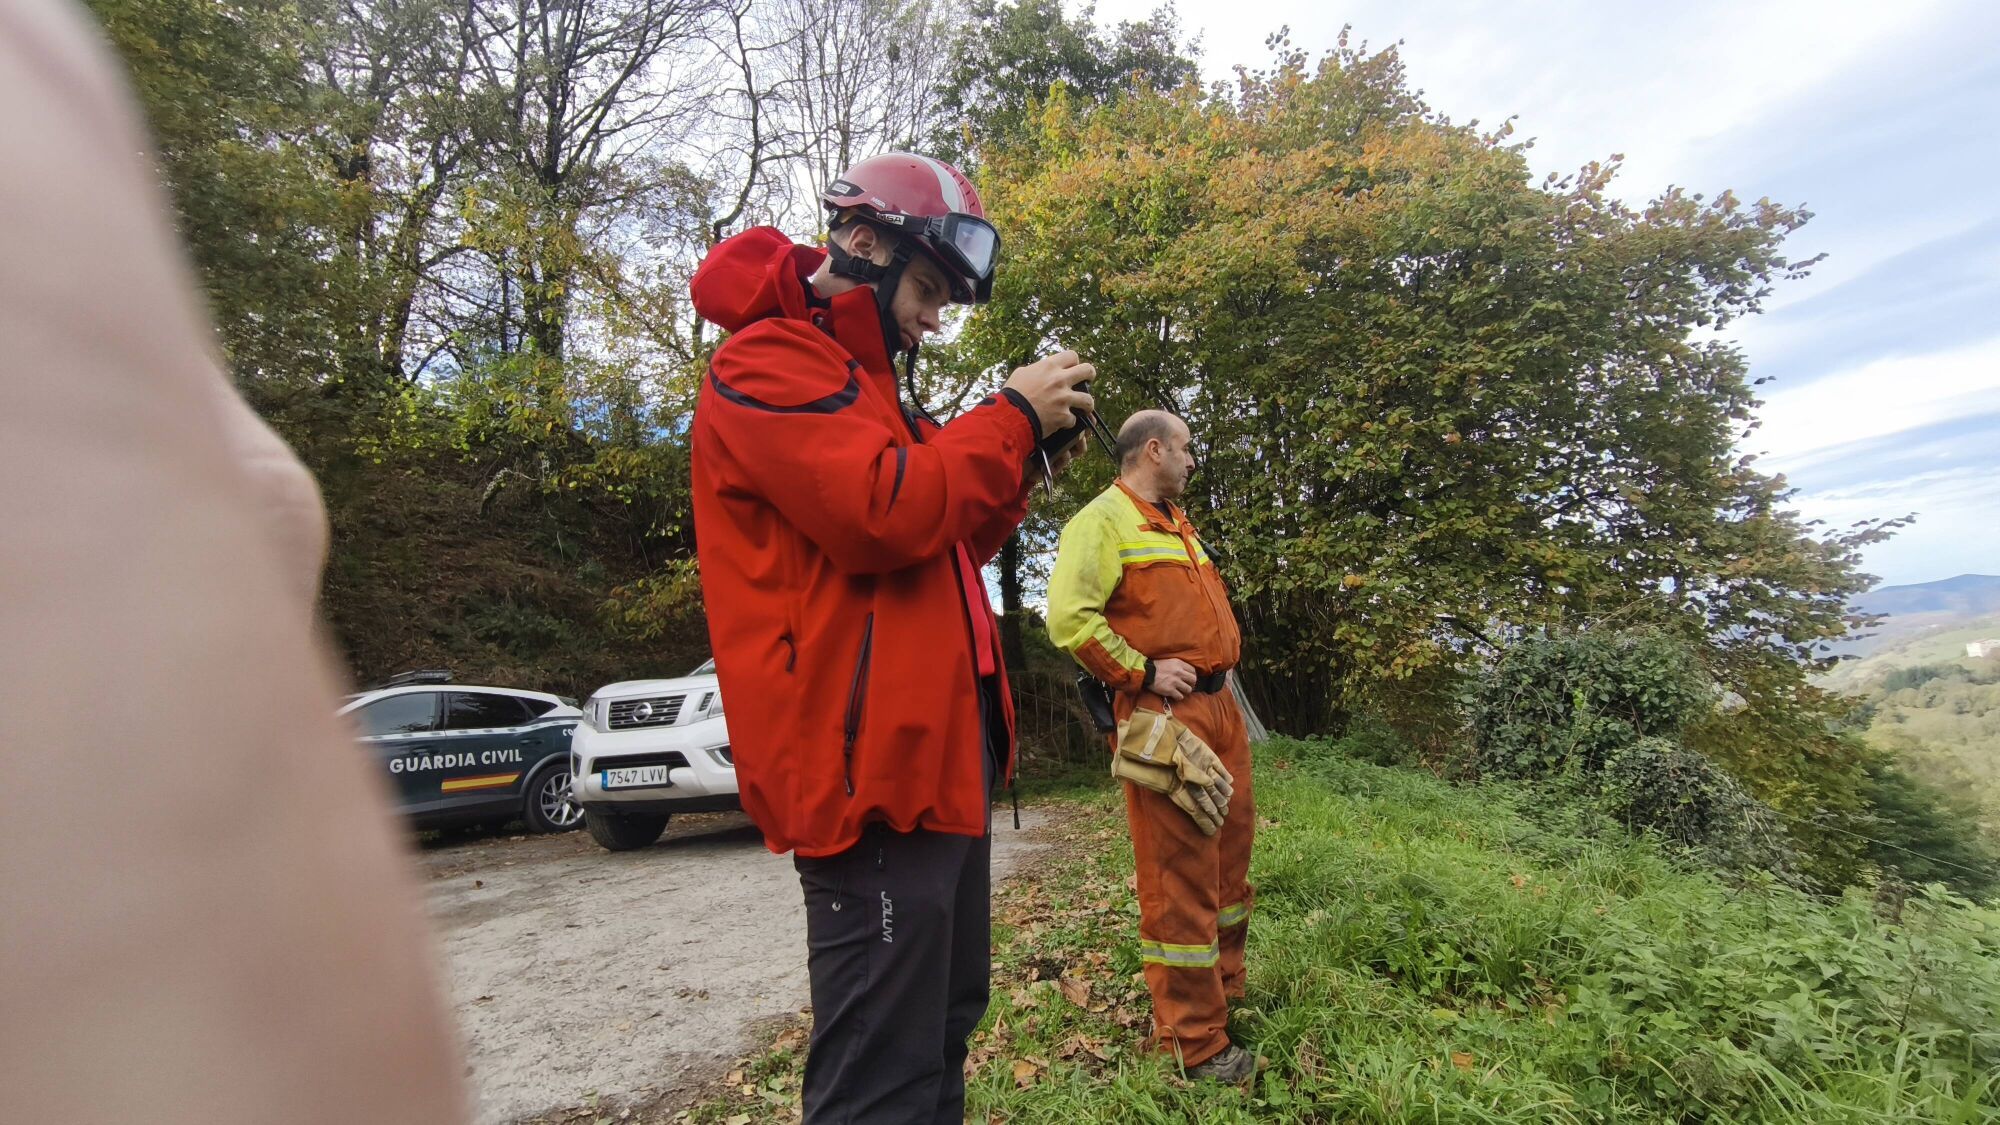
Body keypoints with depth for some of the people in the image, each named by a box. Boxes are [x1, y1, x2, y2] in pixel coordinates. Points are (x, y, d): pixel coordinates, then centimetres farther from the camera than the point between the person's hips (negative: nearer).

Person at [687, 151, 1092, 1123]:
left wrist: (1020, 460, 8)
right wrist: (1009, 416, -9)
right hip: (867, 762, -10)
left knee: (942, 1033, 22)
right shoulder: (767, 363, -7)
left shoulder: (854, 378, 23)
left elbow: (946, 549, 21)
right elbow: (889, 515, -23)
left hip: (935, 752, 11)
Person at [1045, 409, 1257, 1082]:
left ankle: (1223, 988, 37)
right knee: (1179, 869, -4)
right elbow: (1069, 618, -22)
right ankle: (1196, 1042, 10)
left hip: (1219, 706, 10)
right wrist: (1143, 672, -18)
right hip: (1165, 715, -10)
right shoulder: (1104, 518, -10)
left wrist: (1222, 662, 16)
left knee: (1230, 851, 18)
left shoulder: (1178, 525, 20)